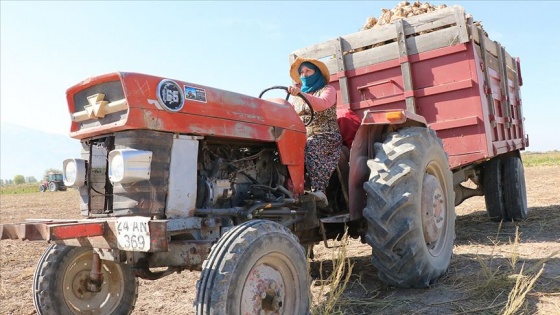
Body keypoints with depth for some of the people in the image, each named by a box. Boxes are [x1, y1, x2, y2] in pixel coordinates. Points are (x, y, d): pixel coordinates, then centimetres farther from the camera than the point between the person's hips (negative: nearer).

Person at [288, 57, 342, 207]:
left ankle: (318, 191, -44)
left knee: (310, 148, -37)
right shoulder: (298, 96, 24)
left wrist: (300, 94, -34)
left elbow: (322, 104, -20)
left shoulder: (327, 89, 5)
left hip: (327, 137, -5)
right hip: (304, 138, 5)